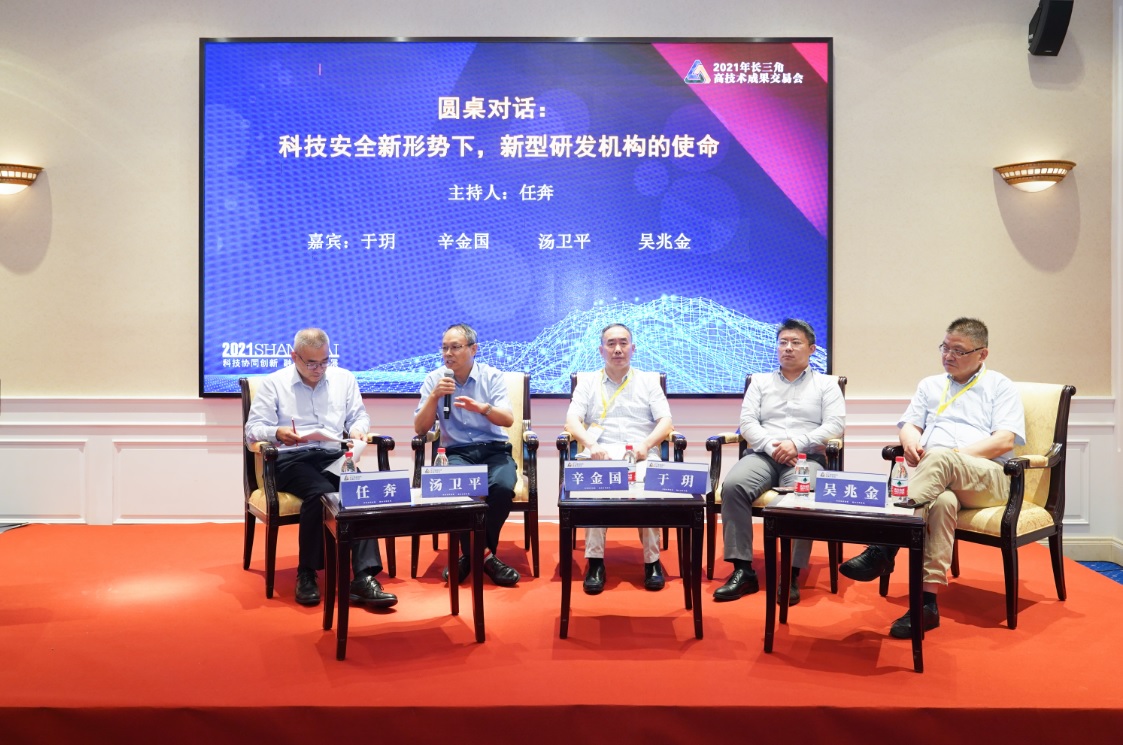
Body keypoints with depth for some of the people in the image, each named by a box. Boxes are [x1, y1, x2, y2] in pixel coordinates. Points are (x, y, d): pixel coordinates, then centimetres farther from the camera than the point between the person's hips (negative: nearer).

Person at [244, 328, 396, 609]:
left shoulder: (343, 378, 18)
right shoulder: (273, 383, 9)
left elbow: (359, 415, 21)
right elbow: (253, 428, 4)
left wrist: (357, 430, -3)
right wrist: (278, 433, -18)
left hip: (334, 456, 3)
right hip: (291, 459, -2)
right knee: (320, 492, -36)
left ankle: (364, 577, -35)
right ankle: (306, 574, -19)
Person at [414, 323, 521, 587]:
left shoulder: (493, 376, 2)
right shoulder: (434, 379, 4)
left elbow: (508, 419, -10)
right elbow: (419, 429, -1)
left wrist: (481, 407, -30)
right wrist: (434, 396, -16)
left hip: (494, 450, 0)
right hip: (457, 452, 0)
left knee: (503, 487, -32)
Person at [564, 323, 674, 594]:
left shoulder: (649, 381, 18)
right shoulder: (588, 381, 18)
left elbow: (665, 422, 6)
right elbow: (572, 420, 4)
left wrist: (646, 444, -15)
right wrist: (590, 444, -17)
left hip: (642, 456, 0)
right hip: (600, 455, 0)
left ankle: (652, 560, -20)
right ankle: (595, 561, -27)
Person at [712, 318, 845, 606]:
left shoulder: (826, 385, 15)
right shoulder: (760, 382, 21)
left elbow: (835, 425, 0)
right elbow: (747, 422, 9)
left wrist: (797, 443, -14)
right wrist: (771, 446, -10)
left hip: (806, 457, -2)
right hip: (763, 455, 2)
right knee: (732, 486, -30)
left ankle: (792, 575, -29)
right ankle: (742, 570, -27)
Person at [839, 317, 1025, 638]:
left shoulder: (1001, 387, 15)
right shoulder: (930, 385, 29)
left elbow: (1005, 441, 1)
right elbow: (909, 425, 18)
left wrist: (956, 455, -12)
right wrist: (911, 442, -8)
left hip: (988, 479, -2)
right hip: (937, 478, 2)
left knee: (941, 459, -39)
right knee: (942, 501, -38)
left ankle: (883, 549, -46)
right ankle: (927, 602, -43)